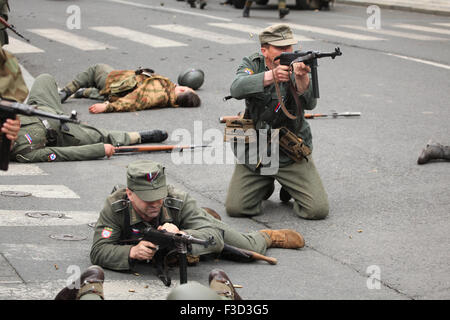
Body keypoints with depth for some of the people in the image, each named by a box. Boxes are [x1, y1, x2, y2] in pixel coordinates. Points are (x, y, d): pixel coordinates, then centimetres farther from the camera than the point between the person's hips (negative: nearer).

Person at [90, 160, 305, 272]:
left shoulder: (179, 201, -44)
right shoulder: (115, 207, -41)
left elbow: (213, 237, -50)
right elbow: (99, 252, -42)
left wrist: (180, 236, -70)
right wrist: (131, 253, -62)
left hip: (192, 226, -2)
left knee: (249, 248, 12)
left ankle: (268, 237, 46)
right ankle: (206, 215, 62)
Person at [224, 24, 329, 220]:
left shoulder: (297, 67, -5)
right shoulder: (252, 64, -4)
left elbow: (309, 103, -21)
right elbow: (237, 89, -25)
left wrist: (302, 78, -41)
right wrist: (271, 76, -40)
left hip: (291, 153, -1)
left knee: (318, 209, -13)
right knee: (235, 208, -10)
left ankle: (289, 188, 19)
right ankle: (265, 186, 21)